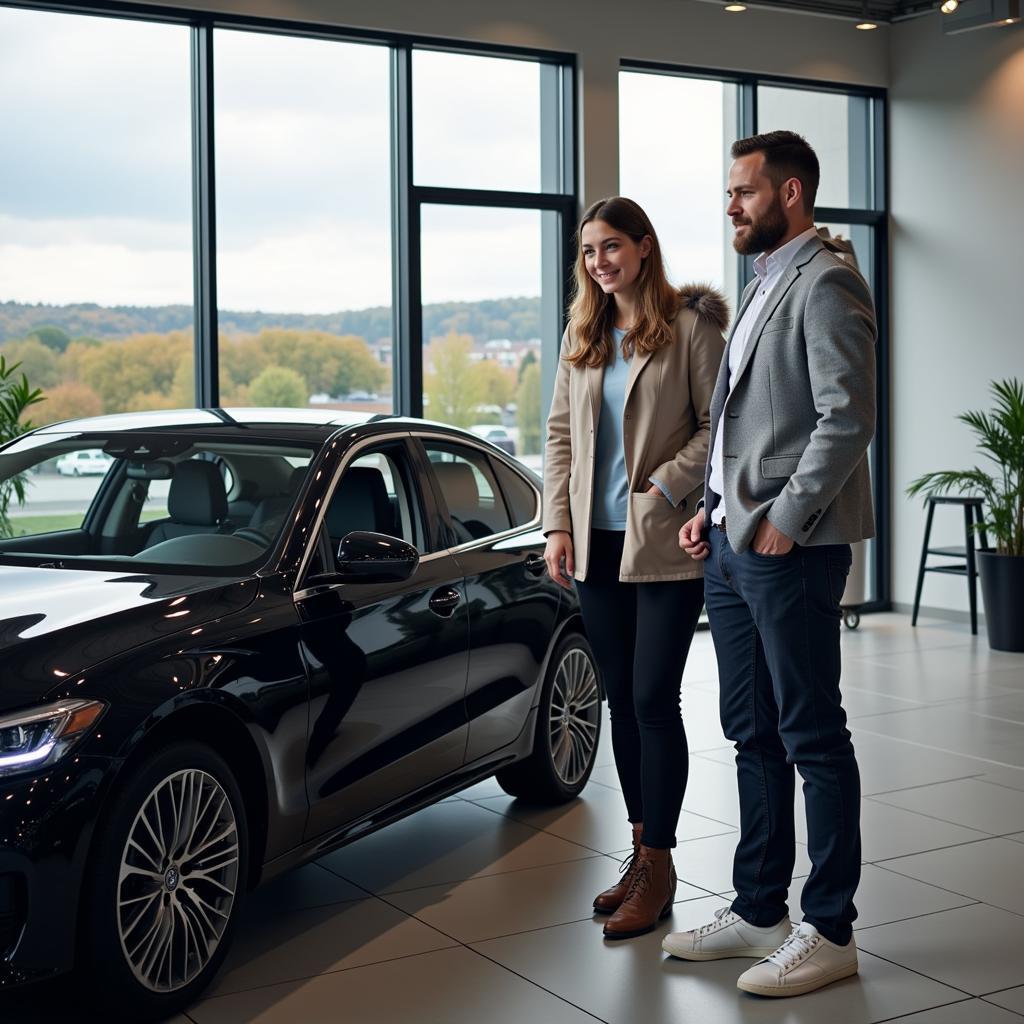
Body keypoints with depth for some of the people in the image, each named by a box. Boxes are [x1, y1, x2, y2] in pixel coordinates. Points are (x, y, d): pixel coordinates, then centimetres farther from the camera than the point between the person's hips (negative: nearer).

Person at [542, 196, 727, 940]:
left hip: (666, 544, -6)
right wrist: (557, 525, 4)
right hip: (597, 544, 6)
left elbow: (718, 426, -8)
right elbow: (561, 432, 12)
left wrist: (666, 487, -18)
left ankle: (658, 867, 5)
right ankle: (642, 849, 22)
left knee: (654, 699, -5)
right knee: (623, 701, 11)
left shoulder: (690, 326, -5)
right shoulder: (582, 335, 12)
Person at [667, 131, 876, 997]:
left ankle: (830, 932, 9)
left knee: (812, 738, -1)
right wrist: (714, 508, 13)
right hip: (733, 544, 9)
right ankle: (759, 911, 25)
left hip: (789, 549, -9)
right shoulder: (765, 284, 18)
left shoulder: (825, 285, -11)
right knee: (754, 736, 14)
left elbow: (848, 419, -20)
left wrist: (784, 520, -18)